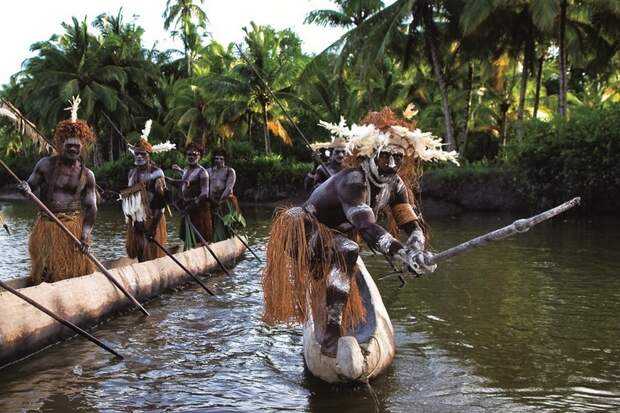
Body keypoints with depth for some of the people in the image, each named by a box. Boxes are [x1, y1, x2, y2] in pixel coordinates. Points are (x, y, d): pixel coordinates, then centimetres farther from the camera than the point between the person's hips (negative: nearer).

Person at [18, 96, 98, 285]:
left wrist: (86, 234, -14)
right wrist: (25, 189, -23)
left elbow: (91, 207, -1)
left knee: (75, 273, 4)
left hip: (74, 227, 0)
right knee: (46, 274, 8)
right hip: (46, 227, 0)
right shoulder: (46, 164, 0)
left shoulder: (87, 175, 2)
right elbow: (30, 187, 3)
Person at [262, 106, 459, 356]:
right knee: (347, 252, -34)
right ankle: (330, 336, -33)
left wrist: (416, 251, -36)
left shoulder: (395, 185, -8)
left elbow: (413, 225, -13)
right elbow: (366, 227, -46)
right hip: (303, 231, -9)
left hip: (330, 236, 9)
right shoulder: (353, 181, -32)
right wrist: (405, 255, -58)